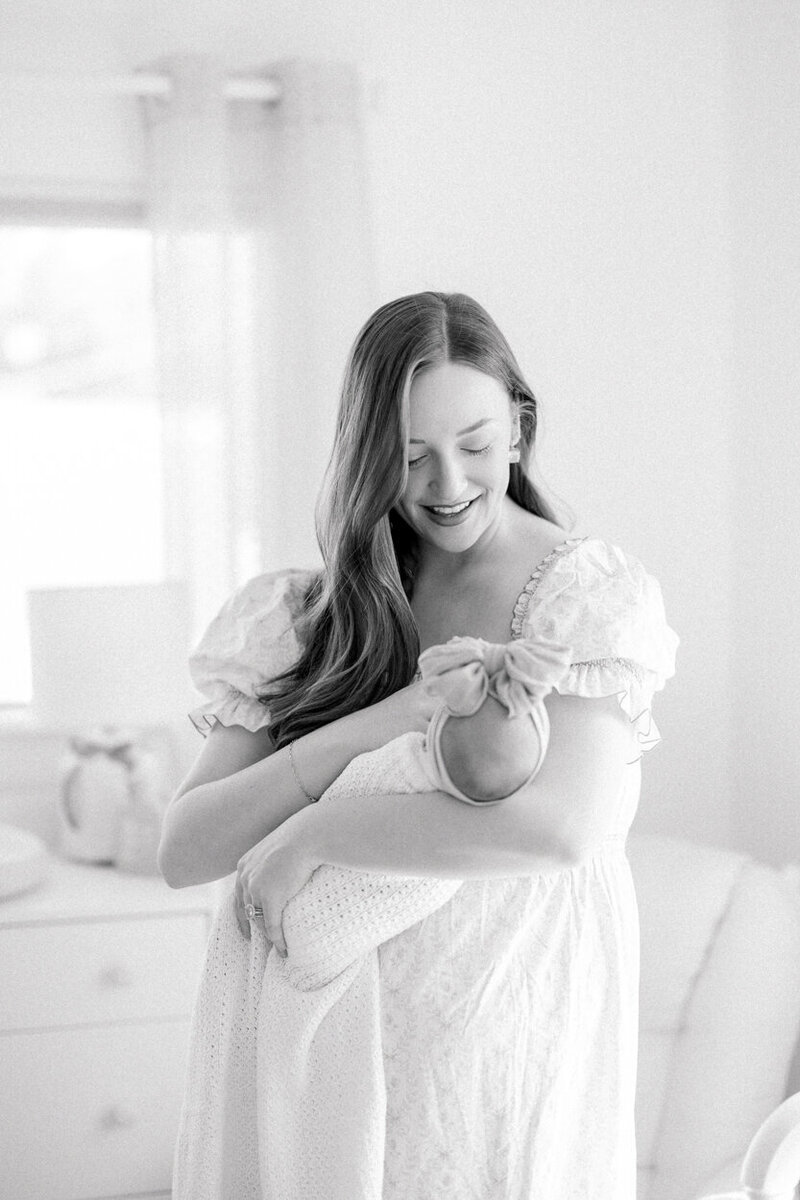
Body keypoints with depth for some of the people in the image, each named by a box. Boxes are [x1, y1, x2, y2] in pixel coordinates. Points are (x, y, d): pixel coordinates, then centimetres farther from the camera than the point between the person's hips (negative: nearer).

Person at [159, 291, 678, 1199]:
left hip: (506, 1024, -3)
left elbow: (560, 823, -23)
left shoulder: (596, 593, -6)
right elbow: (182, 851, -4)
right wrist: (368, 730, -18)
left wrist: (311, 834, -17)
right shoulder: (310, 617, 4)